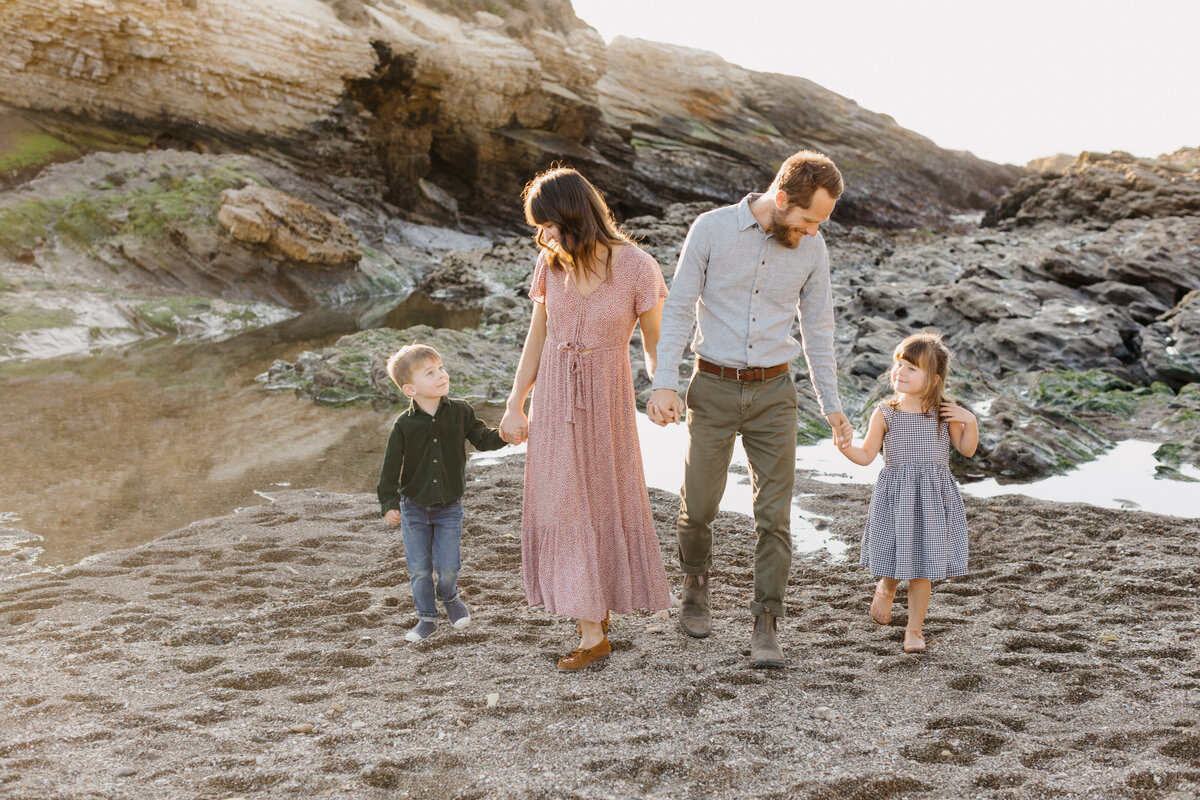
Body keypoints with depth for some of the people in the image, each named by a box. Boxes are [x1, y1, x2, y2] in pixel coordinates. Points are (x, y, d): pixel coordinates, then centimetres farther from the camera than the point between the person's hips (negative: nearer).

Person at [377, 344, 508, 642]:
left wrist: (505, 433, -15)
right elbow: (391, 466, -8)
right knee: (419, 568, 4)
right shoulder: (404, 424, -11)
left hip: (449, 506, 1)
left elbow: (482, 439, 4)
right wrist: (389, 504, -15)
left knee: (448, 566, -1)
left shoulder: (460, 411, -6)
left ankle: (448, 596, 33)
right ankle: (427, 617, 24)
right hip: (413, 507, -1)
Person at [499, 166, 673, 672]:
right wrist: (515, 406, 6)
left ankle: (604, 596, 30)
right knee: (563, 503, 4)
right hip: (553, 397, 3)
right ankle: (592, 632, 15)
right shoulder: (550, 264, -2)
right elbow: (536, 338, 6)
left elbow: (655, 343, -5)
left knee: (608, 497, 10)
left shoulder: (636, 268, -13)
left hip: (607, 397, -3)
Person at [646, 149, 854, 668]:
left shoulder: (812, 249, -1)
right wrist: (664, 384, -14)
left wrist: (831, 405, 9)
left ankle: (765, 627, 7)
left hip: (773, 393, 2)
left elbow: (818, 329, 9)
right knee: (698, 507, 6)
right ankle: (695, 584, 35)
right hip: (713, 390, -1)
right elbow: (679, 309, -6)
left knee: (774, 515, -3)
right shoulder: (711, 229, -9)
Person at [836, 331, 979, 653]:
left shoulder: (945, 412, -2)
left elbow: (967, 449, 7)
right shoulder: (885, 414, -4)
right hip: (895, 498, 0)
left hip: (932, 499, 0)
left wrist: (970, 422, -8)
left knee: (921, 570, 3)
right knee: (894, 560, 4)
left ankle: (914, 629, 18)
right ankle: (885, 589, 41)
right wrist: (845, 447, -18)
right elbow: (867, 455, 1)